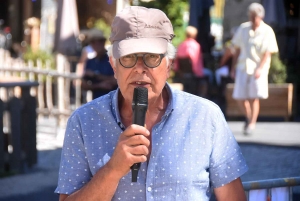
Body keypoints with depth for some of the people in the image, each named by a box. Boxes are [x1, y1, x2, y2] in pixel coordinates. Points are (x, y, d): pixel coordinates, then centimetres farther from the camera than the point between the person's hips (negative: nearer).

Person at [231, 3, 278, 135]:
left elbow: (268, 53, -8)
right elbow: (237, 49, 12)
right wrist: (234, 67, 9)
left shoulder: (267, 31, -4)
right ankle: (248, 117, 27)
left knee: (254, 97, -8)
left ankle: (252, 124, 2)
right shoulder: (243, 28, 7)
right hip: (243, 67, 4)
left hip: (258, 68, -3)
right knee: (240, 98, 1)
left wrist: (260, 69, -18)